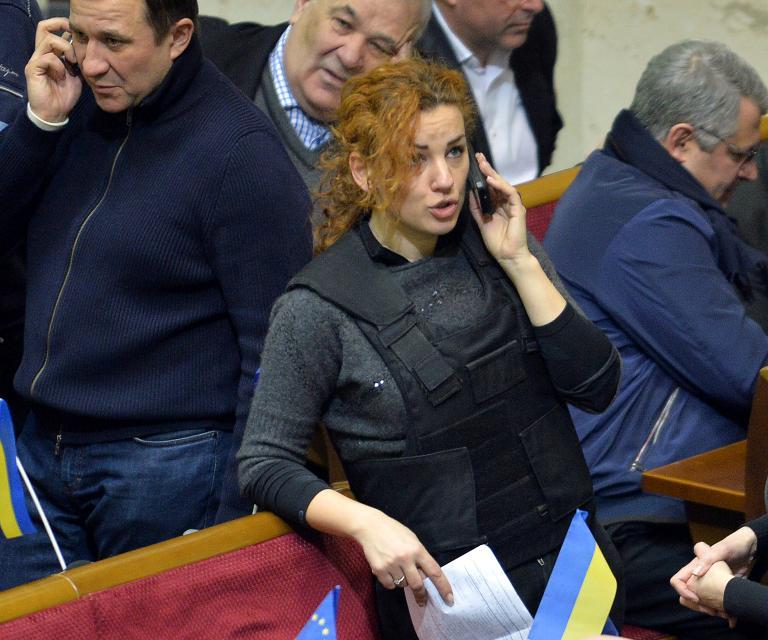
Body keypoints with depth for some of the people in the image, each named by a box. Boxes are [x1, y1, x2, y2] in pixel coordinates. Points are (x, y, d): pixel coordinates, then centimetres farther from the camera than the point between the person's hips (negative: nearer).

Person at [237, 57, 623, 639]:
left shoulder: (495, 247, 6)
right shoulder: (319, 308, -8)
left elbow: (597, 388, -1)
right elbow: (265, 464, -5)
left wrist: (519, 263, -8)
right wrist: (366, 522, -21)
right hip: (447, 589, -4)